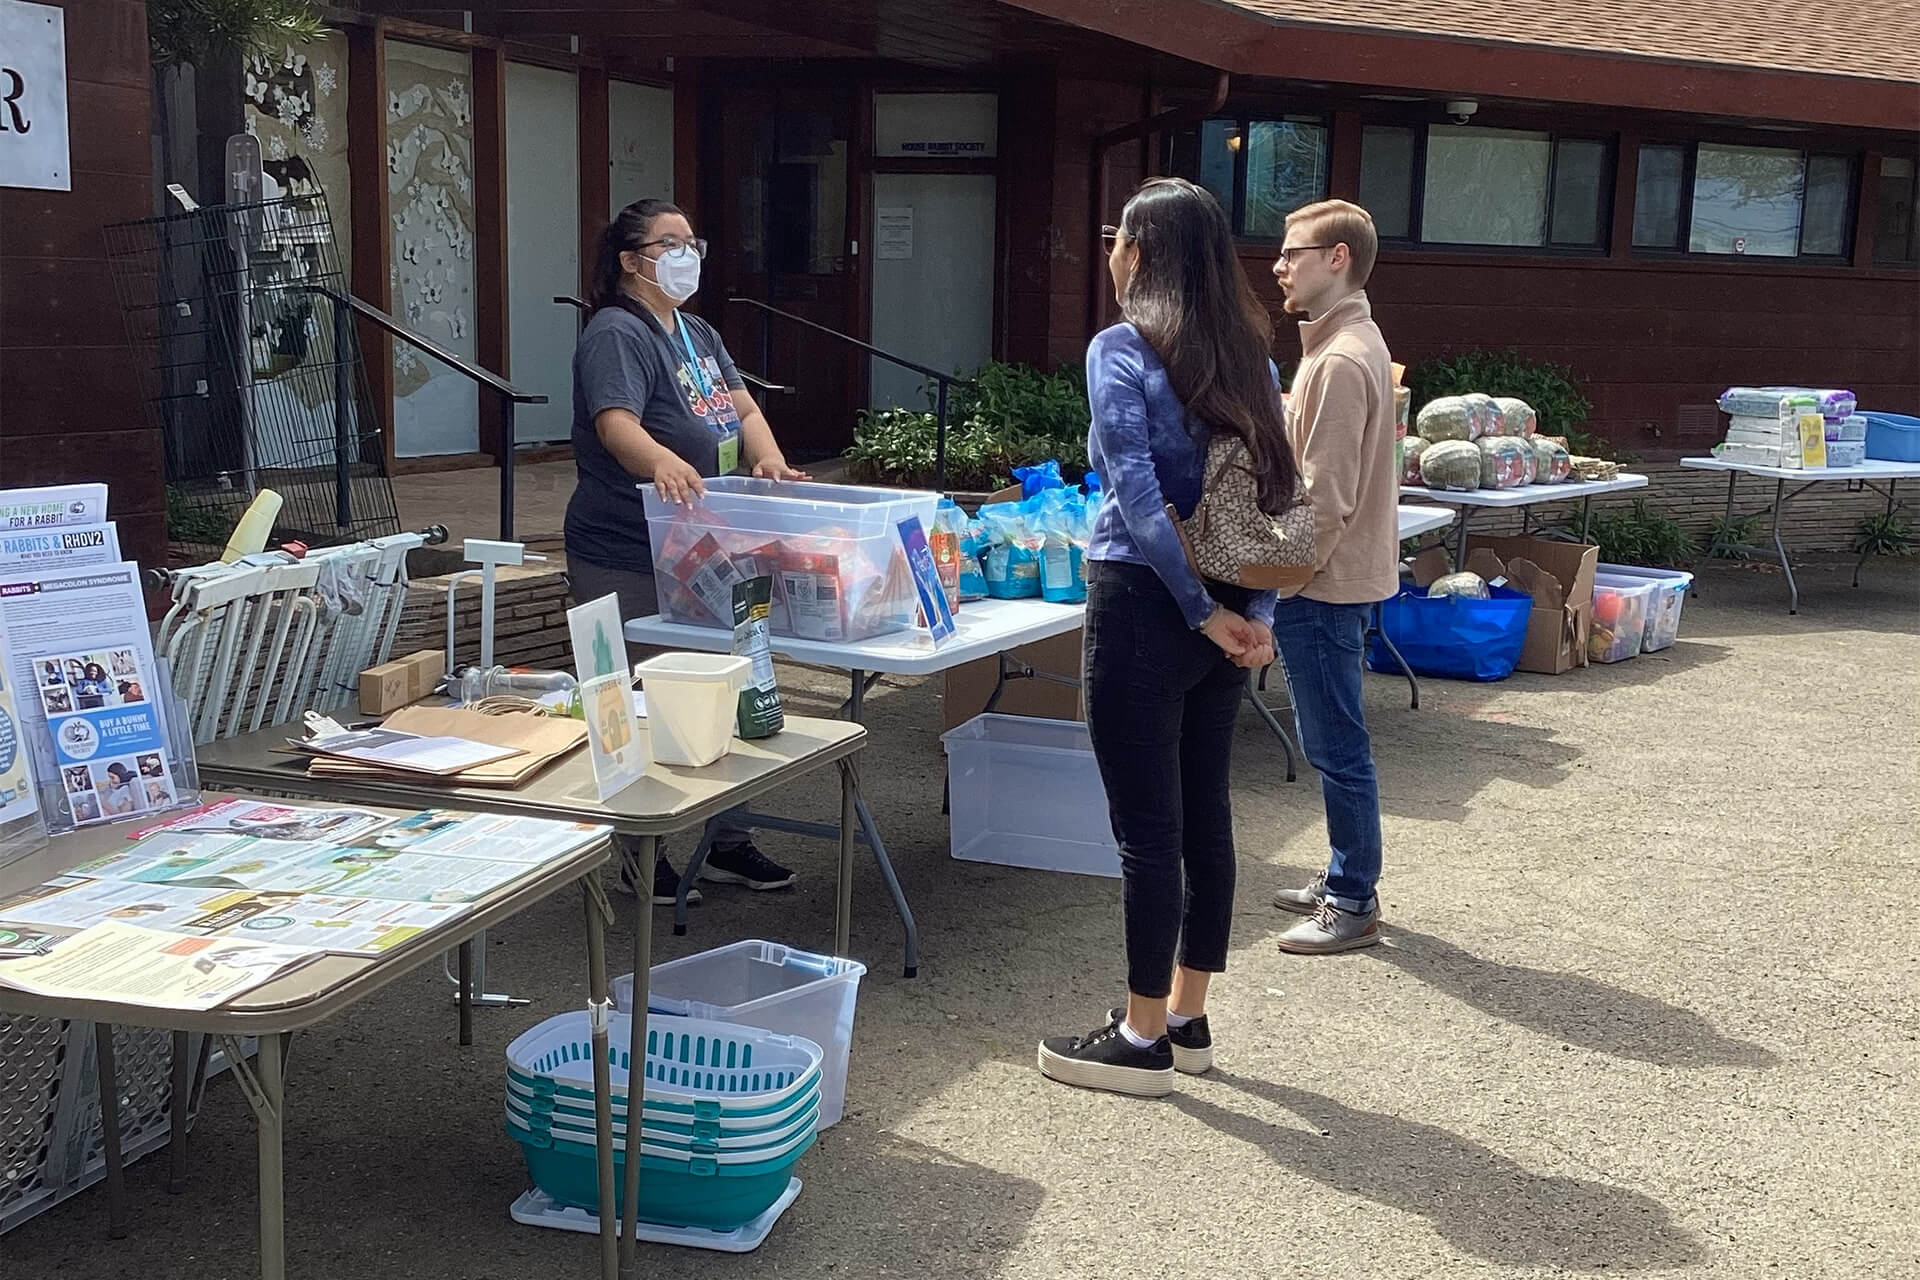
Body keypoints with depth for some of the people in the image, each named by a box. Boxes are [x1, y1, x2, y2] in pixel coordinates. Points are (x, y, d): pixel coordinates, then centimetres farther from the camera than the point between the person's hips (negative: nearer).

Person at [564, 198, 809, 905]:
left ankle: (723, 842, 28)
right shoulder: (617, 335, -15)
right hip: (629, 562, -9)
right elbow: (615, 423, -30)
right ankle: (637, 860, 11)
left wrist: (769, 460, -9)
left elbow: (743, 407, 12)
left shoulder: (698, 334, 15)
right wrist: (664, 464, -51)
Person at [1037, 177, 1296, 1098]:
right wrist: (1256, 613, 1)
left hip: (1145, 607, -7)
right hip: (1228, 616, 7)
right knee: (1205, 814, 14)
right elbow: (1275, 493, 5)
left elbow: (1138, 494, -19)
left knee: (1147, 828, 1)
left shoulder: (1121, 350, -10)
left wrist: (1203, 610, -14)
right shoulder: (1248, 357, 10)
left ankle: (1143, 1041, 11)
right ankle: (1188, 1019, 26)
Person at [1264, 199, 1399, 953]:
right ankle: (1344, 880, 29)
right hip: (1331, 577, 11)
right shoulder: (1350, 341, 13)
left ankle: (1355, 905, 8)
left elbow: (1325, 496, -23)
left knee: (1337, 747, -1)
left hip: (1323, 585, -11)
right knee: (1334, 743, 18)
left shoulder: (1341, 360, -20)